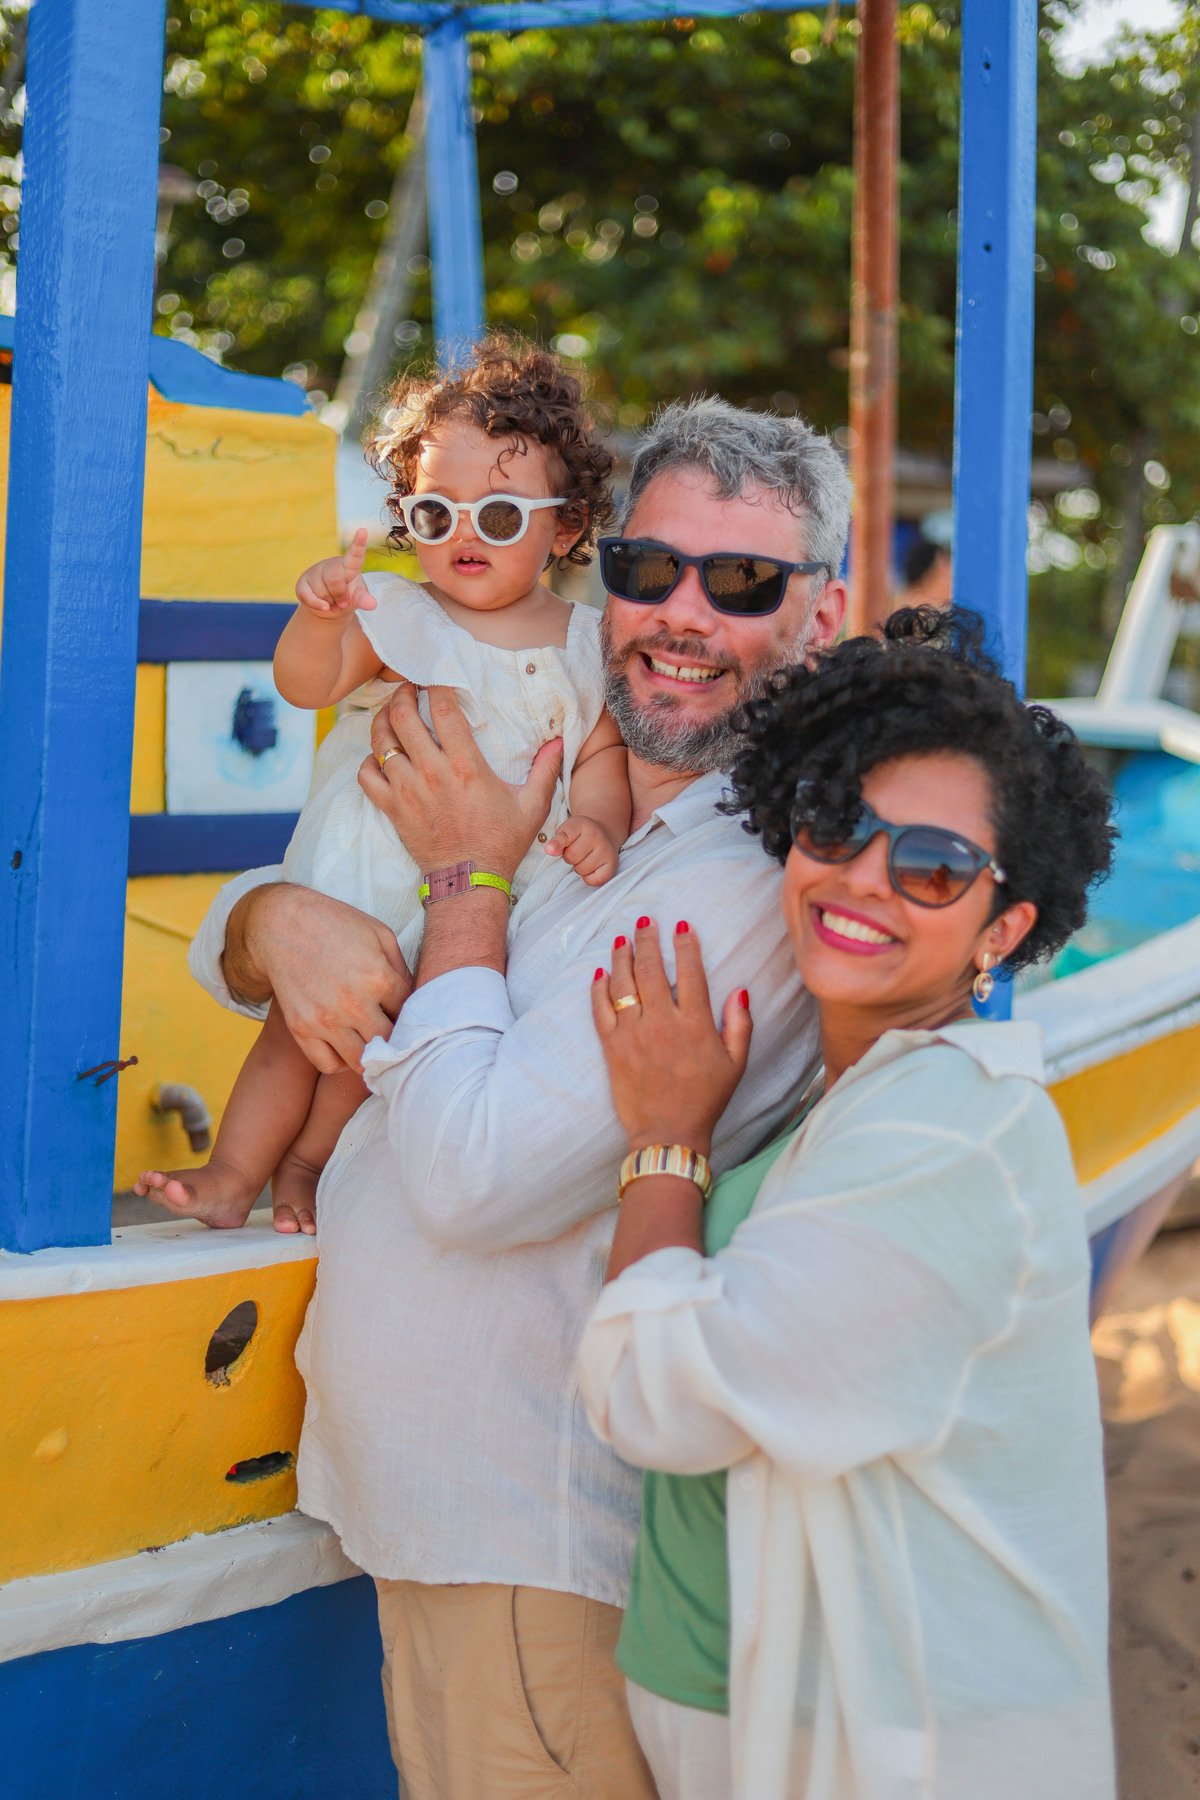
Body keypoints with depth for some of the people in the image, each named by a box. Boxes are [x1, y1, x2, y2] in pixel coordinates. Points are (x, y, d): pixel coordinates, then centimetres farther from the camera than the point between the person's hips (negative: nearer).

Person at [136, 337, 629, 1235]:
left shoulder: (582, 643, 2)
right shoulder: (399, 614, -5)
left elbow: (603, 750, 5)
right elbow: (308, 684, -17)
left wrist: (596, 824, -14)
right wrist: (320, 616, -37)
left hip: (495, 893, 1)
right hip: (369, 881, -1)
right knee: (300, 1017, 1)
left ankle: (305, 1166, 28)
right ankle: (232, 1172, 15)